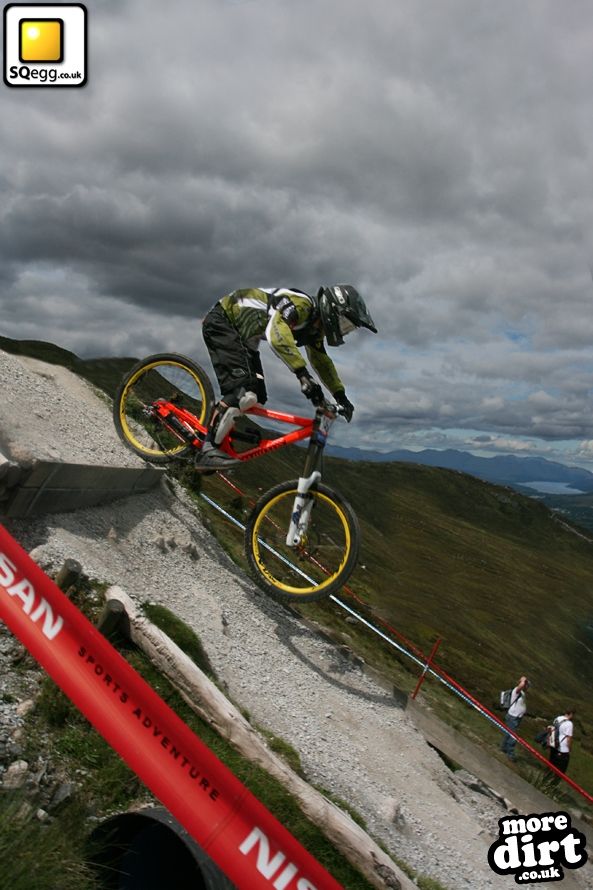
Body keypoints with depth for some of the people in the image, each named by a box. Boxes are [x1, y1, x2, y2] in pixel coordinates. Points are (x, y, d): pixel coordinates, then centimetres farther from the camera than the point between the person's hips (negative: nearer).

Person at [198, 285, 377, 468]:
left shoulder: (316, 328, 5)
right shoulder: (301, 303, -26)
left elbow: (321, 361, 18)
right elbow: (277, 333, -43)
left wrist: (340, 395, 12)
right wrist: (302, 374, -49)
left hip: (242, 338, 10)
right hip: (221, 321, -10)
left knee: (257, 396, 1)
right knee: (243, 389, -25)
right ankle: (208, 450, -24)